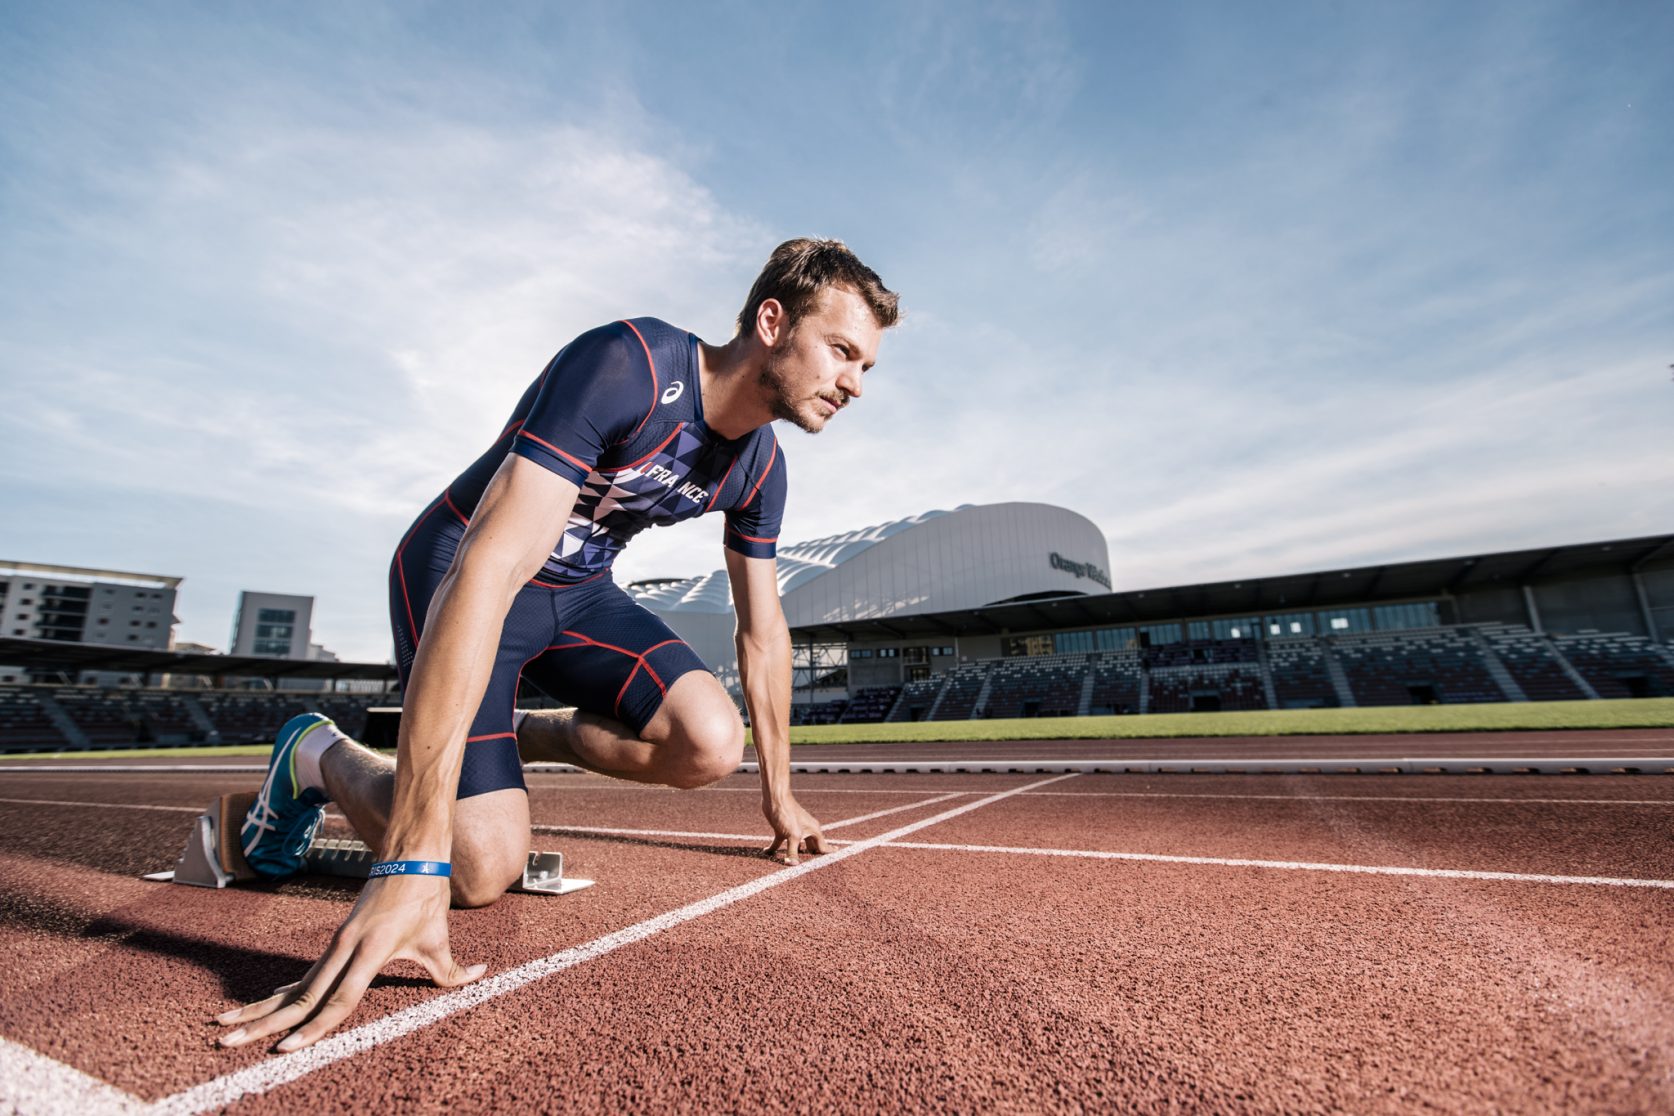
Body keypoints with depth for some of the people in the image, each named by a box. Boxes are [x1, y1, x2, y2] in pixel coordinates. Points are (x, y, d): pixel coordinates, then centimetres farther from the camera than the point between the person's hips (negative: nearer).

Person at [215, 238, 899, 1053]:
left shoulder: (761, 467, -6)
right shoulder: (627, 366, -30)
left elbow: (763, 630, 3)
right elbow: (489, 567, -39)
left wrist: (778, 794, 9)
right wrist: (410, 866, -42)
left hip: (579, 591, 6)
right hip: (458, 576, -6)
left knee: (709, 744, -18)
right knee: (481, 870, -17)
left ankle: (521, 737, 10)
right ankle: (318, 758, 14)